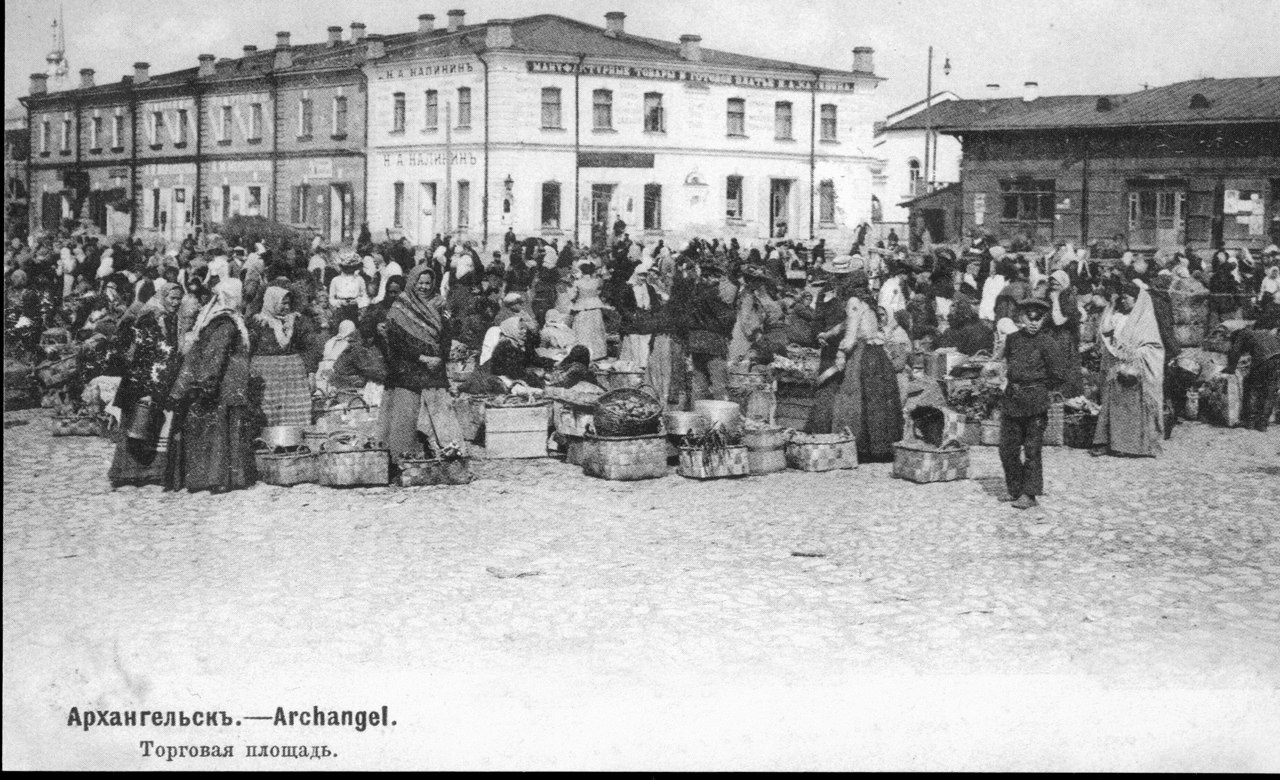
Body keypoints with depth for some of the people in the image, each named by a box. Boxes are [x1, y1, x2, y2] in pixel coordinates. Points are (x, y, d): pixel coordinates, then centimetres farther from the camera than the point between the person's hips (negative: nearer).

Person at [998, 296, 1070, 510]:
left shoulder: (1047, 342, -9)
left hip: (1035, 403, -5)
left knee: (1032, 450, -1)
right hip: (1011, 398, 5)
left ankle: (1029, 494, 7)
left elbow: (1060, 374, -11)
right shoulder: (1013, 339, 7)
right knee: (1007, 448, 7)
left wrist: (1043, 388, 0)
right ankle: (1015, 489, 22)